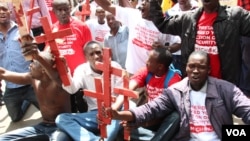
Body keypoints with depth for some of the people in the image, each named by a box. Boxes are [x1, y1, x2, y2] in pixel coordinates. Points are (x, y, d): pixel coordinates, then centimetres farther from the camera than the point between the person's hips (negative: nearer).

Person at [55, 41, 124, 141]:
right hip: (94, 114, 2)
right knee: (61, 119, -21)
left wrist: (114, 108, -24)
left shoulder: (114, 66, 2)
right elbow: (71, 89, -16)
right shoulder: (82, 70, 3)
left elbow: (122, 92, -3)